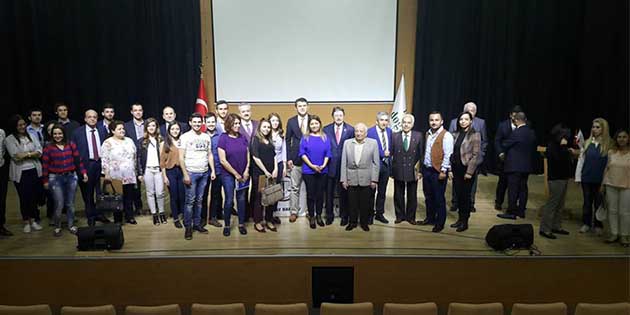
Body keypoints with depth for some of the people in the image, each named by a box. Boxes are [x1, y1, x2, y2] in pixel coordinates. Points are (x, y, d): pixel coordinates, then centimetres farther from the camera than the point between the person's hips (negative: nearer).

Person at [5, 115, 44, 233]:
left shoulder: (31, 136, 8)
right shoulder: (9, 139, -3)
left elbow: (39, 152, 0)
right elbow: (16, 156, -13)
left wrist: (25, 154, -13)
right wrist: (32, 153, -6)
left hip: (34, 170, 3)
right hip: (20, 173, -3)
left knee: (34, 196, 7)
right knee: (24, 198, 5)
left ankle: (33, 220, 22)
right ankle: (26, 222, 19)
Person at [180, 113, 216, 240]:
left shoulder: (206, 137, 9)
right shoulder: (185, 137, -4)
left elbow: (210, 155, 13)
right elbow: (181, 157, -6)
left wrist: (213, 170, 5)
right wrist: (185, 174, -12)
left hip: (204, 173, 4)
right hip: (191, 173, -4)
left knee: (199, 200, 10)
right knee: (190, 200, -3)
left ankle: (197, 224, 19)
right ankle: (188, 227, 6)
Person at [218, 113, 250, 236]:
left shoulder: (242, 137, 2)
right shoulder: (223, 138, -10)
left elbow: (248, 155, 8)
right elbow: (223, 160, -12)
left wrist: (246, 171, -5)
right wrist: (236, 174, -10)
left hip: (243, 175, 3)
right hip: (228, 175, -3)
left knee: (241, 199, 10)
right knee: (229, 200, 1)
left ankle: (241, 224, 23)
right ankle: (227, 225, 18)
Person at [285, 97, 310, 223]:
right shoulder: (291, 121, 4)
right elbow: (288, 141, 6)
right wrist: (288, 159, -1)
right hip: (296, 159, 0)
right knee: (295, 187, 5)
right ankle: (294, 212, 14)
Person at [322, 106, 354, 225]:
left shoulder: (350, 130, 0)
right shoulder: (326, 129, 3)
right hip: (330, 165, 1)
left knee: (343, 192, 9)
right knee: (329, 192, 8)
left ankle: (344, 215, 23)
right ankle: (329, 215, 21)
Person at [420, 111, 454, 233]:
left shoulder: (446, 135, -12)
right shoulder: (428, 134, 11)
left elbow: (447, 155, -15)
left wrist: (443, 171, -17)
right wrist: (422, 167, 13)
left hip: (438, 171, -7)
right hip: (426, 169, 7)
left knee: (439, 198, 1)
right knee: (428, 196, 17)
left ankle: (440, 223, 12)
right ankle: (430, 218, 32)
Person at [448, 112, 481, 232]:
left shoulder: (475, 135, -7)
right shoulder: (456, 134, 9)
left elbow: (476, 155, -10)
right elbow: (452, 153, 9)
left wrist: (469, 172, -14)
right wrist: (450, 169, 4)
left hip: (467, 169, -5)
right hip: (456, 168, 5)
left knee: (466, 195, 2)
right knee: (458, 194, 10)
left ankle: (465, 221, 14)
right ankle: (460, 219, 23)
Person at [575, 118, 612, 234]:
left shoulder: (609, 144, -8)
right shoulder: (587, 142, 2)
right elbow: (581, 160, 4)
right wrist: (578, 176, 2)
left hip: (600, 180, -3)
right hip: (586, 178, 3)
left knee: (598, 203, 10)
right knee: (587, 202, 13)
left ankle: (598, 225, 23)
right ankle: (586, 223, 24)